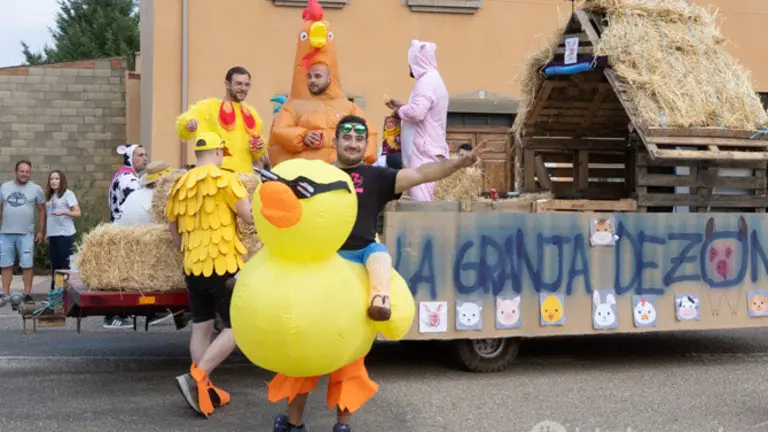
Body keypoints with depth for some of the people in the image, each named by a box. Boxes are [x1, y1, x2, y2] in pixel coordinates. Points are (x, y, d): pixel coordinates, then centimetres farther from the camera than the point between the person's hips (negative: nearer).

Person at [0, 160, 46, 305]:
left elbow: (42, 210, 5)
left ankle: (27, 293, 7)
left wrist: (41, 231, 1)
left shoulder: (36, 189, 1)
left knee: (26, 265, 0)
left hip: (26, 234, -2)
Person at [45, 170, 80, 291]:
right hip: (53, 234, 7)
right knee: (55, 264, 8)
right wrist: (47, 233, 17)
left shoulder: (68, 194, -4)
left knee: (65, 264, -6)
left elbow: (78, 213, -9)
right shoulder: (50, 195, 16)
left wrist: (63, 212, -23)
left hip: (65, 234, -6)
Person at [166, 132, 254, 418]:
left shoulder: (181, 183, 11)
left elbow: (173, 225, 20)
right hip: (222, 264, -7)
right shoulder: (224, 178, -8)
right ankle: (195, 377, -14)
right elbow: (249, 216, -11)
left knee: (201, 327, 12)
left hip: (192, 265, 7)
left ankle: (205, 389, 13)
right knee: (236, 327, -2)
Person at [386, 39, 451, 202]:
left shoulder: (427, 81, -14)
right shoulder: (434, 80, 20)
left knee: (420, 200, -13)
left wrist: (400, 111, -8)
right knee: (424, 199, 9)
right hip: (428, 149, 11)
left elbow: (417, 112, -27)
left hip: (424, 151, -11)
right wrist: (402, 106, 23)